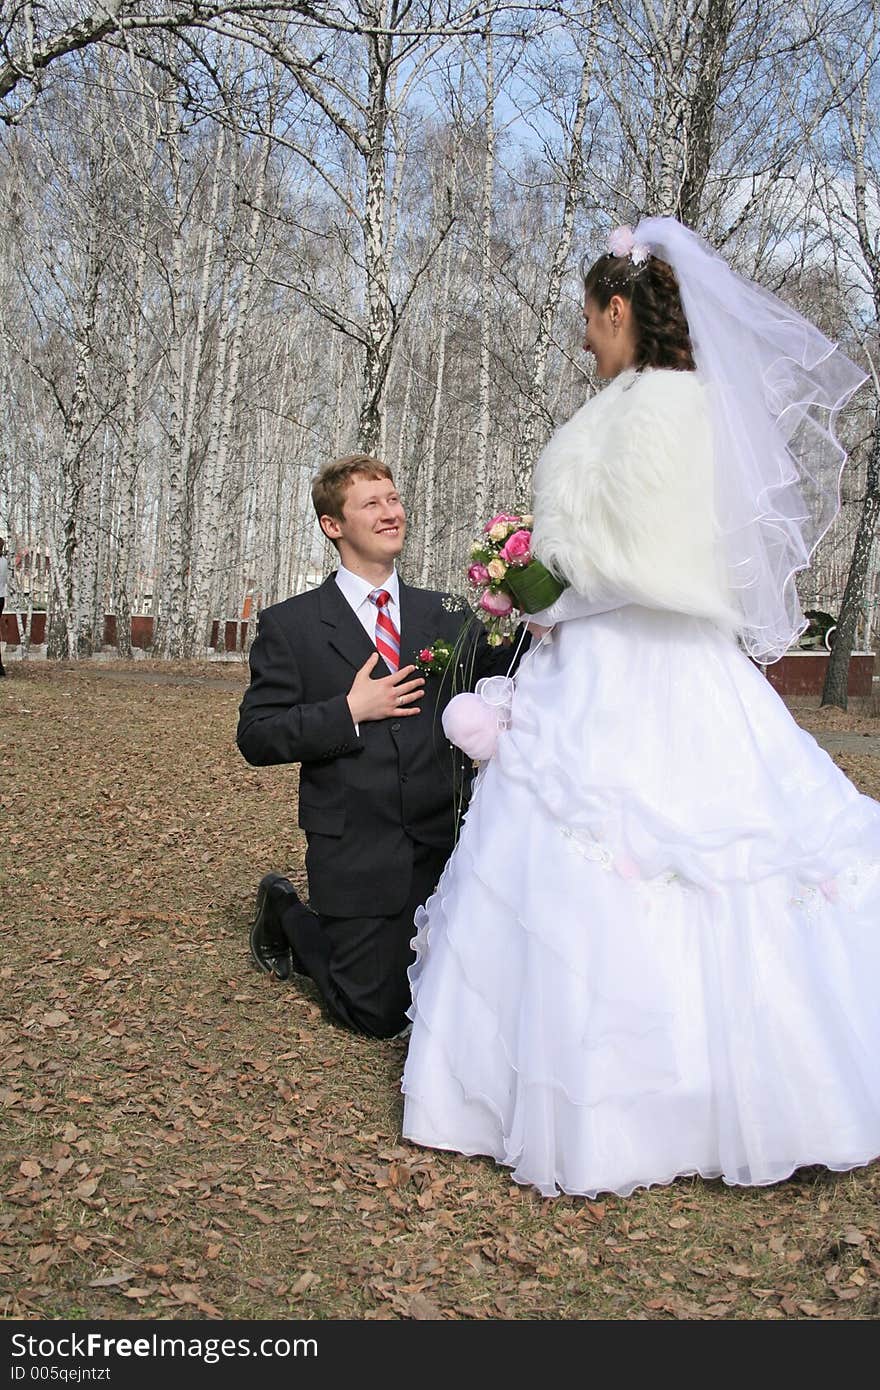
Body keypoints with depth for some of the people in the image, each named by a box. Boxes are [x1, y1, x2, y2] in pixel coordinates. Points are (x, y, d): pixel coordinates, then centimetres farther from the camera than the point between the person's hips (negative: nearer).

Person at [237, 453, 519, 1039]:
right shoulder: (290, 625, -4)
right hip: (358, 857, -3)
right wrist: (349, 712, -17)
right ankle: (287, 914, 31)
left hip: (446, 849, 4)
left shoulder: (446, 615, 6)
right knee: (380, 1013, 5)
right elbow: (257, 737, -6)